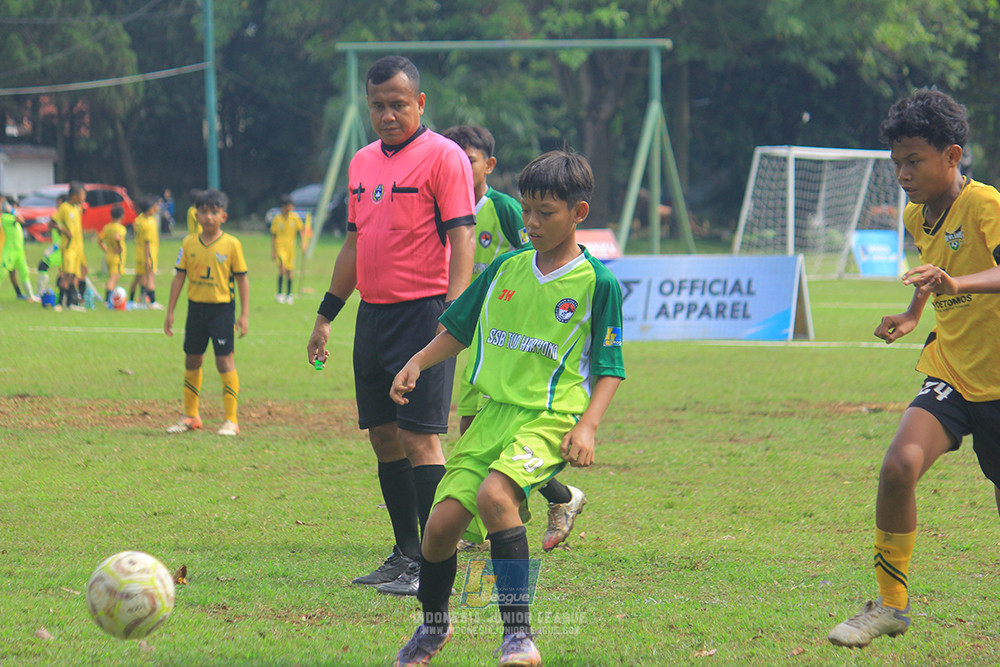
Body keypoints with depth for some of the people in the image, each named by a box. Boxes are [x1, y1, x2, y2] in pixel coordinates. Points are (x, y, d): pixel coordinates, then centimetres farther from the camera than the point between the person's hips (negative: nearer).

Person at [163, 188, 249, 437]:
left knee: (224, 361, -6)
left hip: (222, 308, -4)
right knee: (192, 361, 11)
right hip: (196, 307, 4)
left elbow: (242, 279, -2)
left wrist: (244, 314, -6)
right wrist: (170, 312, 7)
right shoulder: (189, 243, 4)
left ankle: (231, 419, 0)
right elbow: (179, 277, 9)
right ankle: (190, 416, 25)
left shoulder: (231, 245, -5)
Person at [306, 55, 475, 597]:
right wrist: (326, 315, 22)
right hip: (373, 315, 8)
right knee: (383, 436, 9)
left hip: (423, 311, -8)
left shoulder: (443, 157, -7)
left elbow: (461, 238, -13)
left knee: (419, 436, -11)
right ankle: (406, 553, 17)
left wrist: (453, 314, -22)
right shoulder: (364, 162, 16)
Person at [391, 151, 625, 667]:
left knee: (494, 493, -32)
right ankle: (433, 626, 26)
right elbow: (459, 328, 21)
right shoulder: (506, 268, 9)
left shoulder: (597, 283, -3)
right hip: (496, 411, 5)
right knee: (442, 523, -4)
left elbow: (609, 369, 0)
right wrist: (417, 363, 6)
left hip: (552, 419, -5)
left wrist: (587, 426, -13)